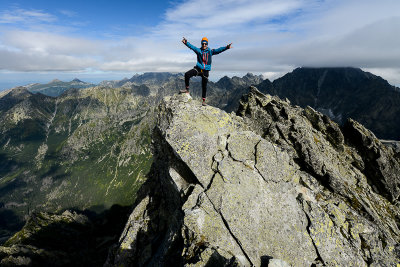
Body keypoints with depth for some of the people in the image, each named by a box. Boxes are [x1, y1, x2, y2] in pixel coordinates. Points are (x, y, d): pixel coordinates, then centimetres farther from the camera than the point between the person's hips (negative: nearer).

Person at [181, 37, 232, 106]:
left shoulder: (210, 51, 7)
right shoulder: (198, 50, 4)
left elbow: (219, 50, -2)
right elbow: (192, 46, -10)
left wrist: (227, 47, -15)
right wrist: (186, 42, -26)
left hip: (205, 71, 0)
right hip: (198, 68, 0)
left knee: (204, 86, 5)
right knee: (187, 74, -21)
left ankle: (204, 101, 17)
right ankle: (187, 89, -4)